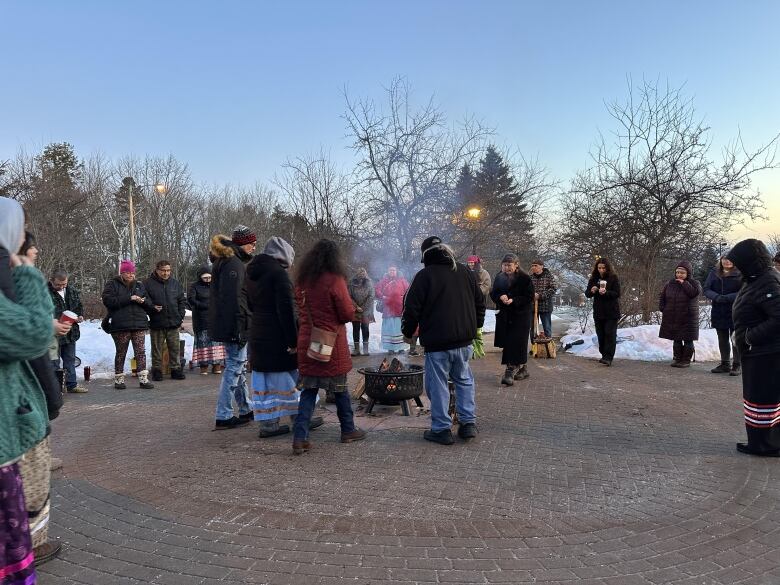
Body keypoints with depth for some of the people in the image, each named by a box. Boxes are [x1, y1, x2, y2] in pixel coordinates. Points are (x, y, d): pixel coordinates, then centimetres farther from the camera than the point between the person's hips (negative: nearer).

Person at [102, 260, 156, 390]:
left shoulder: (139, 286, 16)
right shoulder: (112, 284, 3)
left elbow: (150, 304, 13)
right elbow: (108, 300, -14)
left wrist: (142, 301, -11)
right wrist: (129, 298, -18)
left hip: (139, 325, 3)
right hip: (120, 325, -3)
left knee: (140, 351, -2)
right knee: (121, 353, 6)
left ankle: (143, 379, -2)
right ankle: (119, 380, 16)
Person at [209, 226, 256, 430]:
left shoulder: (226, 261, 17)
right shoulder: (234, 264, -16)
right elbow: (234, 299, -23)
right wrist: (239, 329, -23)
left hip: (227, 326, 11)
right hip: (234, 326, -11)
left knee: (239, 367, 18)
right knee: (234, 368, -4)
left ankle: (246, 410, 29)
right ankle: (223, 417, 1)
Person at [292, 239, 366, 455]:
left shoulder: (302, 281, 5)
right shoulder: (335, 280, -13)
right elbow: (348, 314, -11)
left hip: (307, 343, 5)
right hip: (331, 344, -5)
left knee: (308, 390, 7)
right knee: (339, 388, 11)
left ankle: (300, 438, 1)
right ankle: (348, 430, 26)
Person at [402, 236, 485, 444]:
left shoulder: (424, 276, -9)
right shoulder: (465, 272, 8)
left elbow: (412, 309, -9)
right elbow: (479, 302, 15)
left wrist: (407, 331, 8)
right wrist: (474, 325, 27)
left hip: (437, 341, -5)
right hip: (464, 339, 5)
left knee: (438, 384, 4)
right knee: (464, 380, 18)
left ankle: (441, 429, 10)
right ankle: (468, 423, 16)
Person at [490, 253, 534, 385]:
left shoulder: (524, 278, -9)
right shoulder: (499, 277, 5)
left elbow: (529, 297, -10)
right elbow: (493, 294, 9)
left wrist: (514, 301, -22)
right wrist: (500, 297, -14)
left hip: (521, 315, -5)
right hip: (504, 315, 5)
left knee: (516, 343, -9)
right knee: (507, 343, 7)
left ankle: (511, 371, -10)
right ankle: (522, 369, 23)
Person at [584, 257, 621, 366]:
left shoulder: (614, 278, -4)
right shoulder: (594, 279, 7)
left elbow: (617, 294, -10)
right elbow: (587, 294, 7)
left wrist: (606, 293, -27)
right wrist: (592, 291, -16)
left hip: (611, 312, -4)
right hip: (598, 311, 4)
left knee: (610, 334, -9)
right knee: (600, 335, 9)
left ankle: (608, 358, -12)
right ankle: (604, 355, 20)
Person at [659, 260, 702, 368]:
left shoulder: (694, 283, -1)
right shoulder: (670, 284, 7)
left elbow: (695, 292, -23)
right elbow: (662, 298, 16)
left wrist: (684, 283, -18)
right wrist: (663, 309, 4)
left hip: (688, 318, -3)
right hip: (672, 318, 3)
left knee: (688, 340, 1)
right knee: (676, 340, 9)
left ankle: (686, 360, 9)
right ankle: (677, 358, 18)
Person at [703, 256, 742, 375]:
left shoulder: (740, 274, -8)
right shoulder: (714, 273, 6)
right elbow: (706, 289, 2)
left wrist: (728, 298, -25)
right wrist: (717, 297, -17)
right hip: (719, 313, 5)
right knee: (722, 340, 13)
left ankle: (736, 365, 11)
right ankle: (725, 364, 24)